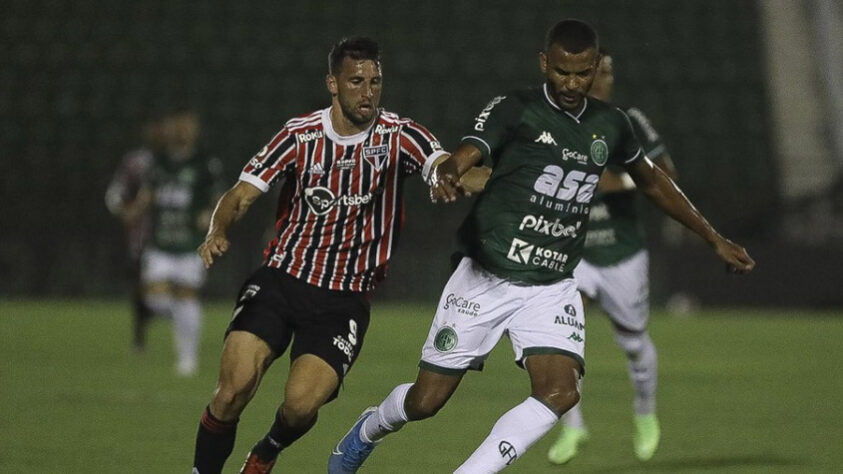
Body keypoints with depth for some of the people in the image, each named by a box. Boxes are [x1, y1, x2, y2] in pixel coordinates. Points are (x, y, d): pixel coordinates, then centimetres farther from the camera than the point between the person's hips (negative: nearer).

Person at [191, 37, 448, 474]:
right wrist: (217, 232, -25)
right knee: (235, 386, -19)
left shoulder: (398, 137, -4)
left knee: (301, 402, -17)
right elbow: (242, 194, -3)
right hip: (280, 280, 1)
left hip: (344, 300, -1)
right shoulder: (301, 135, -1)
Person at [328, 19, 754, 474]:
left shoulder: (610, 124, 6)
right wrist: (446, 176, -51)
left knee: (560, 392, -22)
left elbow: (652, 182, 23)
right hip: (485, 279, -4)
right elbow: (465, 156, -26)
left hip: (552, 288, 4)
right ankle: (369, 429, 39)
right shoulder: (515, 111, -11)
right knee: (425, 401, 4)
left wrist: (714, 239, 26)